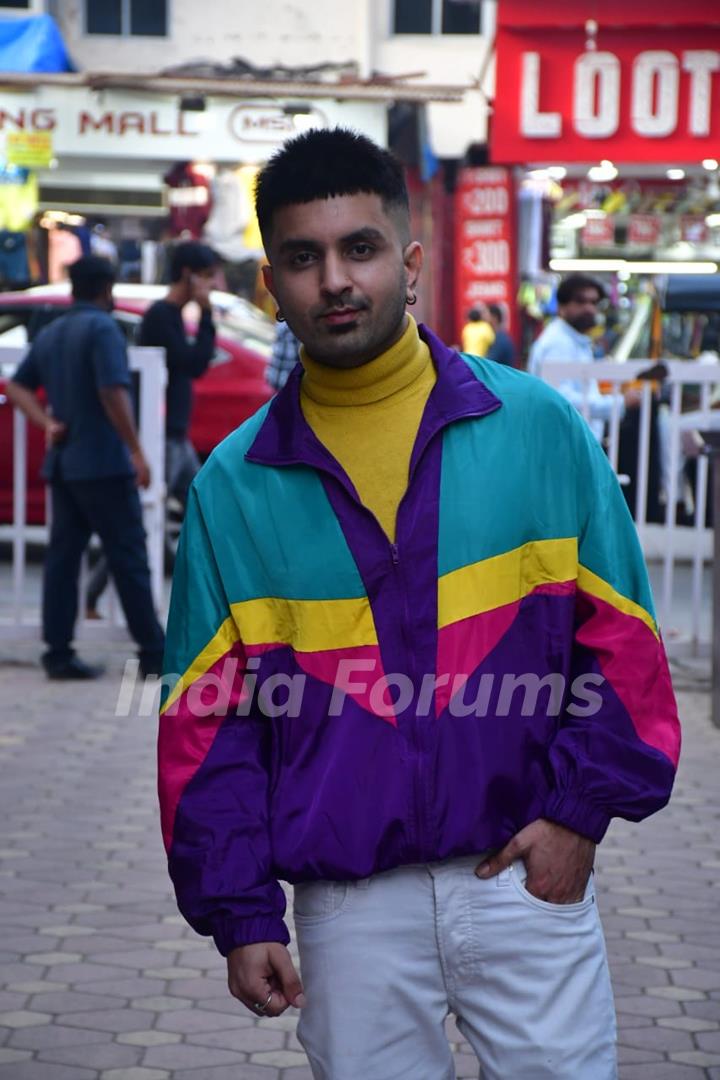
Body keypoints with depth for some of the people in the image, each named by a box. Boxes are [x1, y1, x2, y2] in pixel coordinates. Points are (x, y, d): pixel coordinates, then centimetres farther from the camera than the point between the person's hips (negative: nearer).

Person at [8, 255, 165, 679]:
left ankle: (58, 652, 3)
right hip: (103, 463, -7)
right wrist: (137, 451, -17)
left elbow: (17, 386, 17)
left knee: (63, 555, 6)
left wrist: (47, 423, 5)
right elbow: (113, 393, -20)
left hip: (62, 464, 7)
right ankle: (154, 652, 2)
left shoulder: (51, 334, 14)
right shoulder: (102, 329, -11)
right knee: (129, 558, -2)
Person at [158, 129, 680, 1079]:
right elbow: (206, 722, 4)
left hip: (528, 878, 0)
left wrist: (581, 807, -7)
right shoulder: (234, 485, 2)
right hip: (351, 904, 1)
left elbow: (622, 639, 3)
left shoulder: (537, 428, -1)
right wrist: (241, 915, 0)